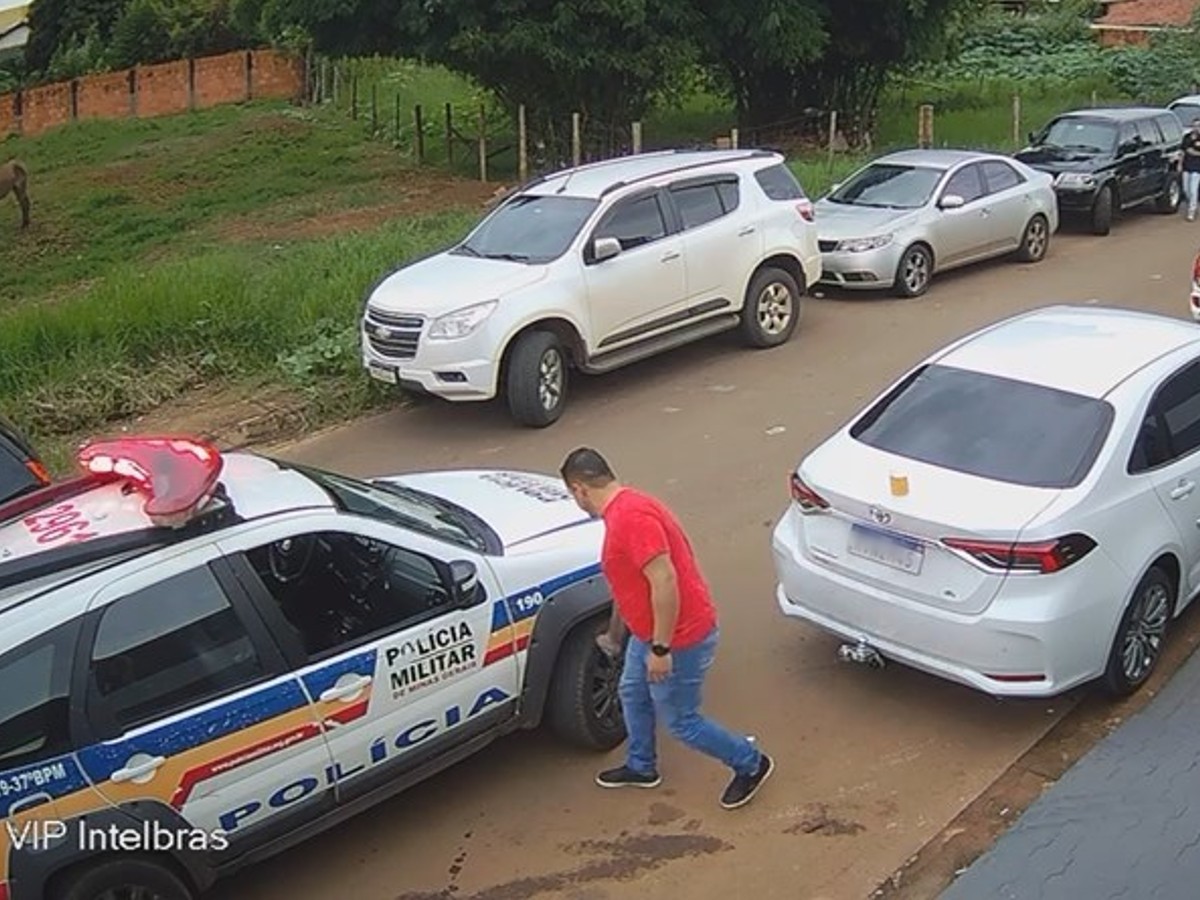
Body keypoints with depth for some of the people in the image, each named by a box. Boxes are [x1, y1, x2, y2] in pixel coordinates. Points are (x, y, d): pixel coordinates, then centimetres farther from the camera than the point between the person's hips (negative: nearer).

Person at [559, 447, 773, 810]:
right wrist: (614, 635, 33)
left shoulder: (631, 516, -26)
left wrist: (660, 649, -26)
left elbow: (664, 582, -31)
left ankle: (750, 763, 24)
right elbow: (628, 581, 21)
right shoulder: (623, 511, 8)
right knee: (632, 694, 24)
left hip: (680, 638, -10)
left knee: (679, 720, 6)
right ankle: (641, 767, 45)